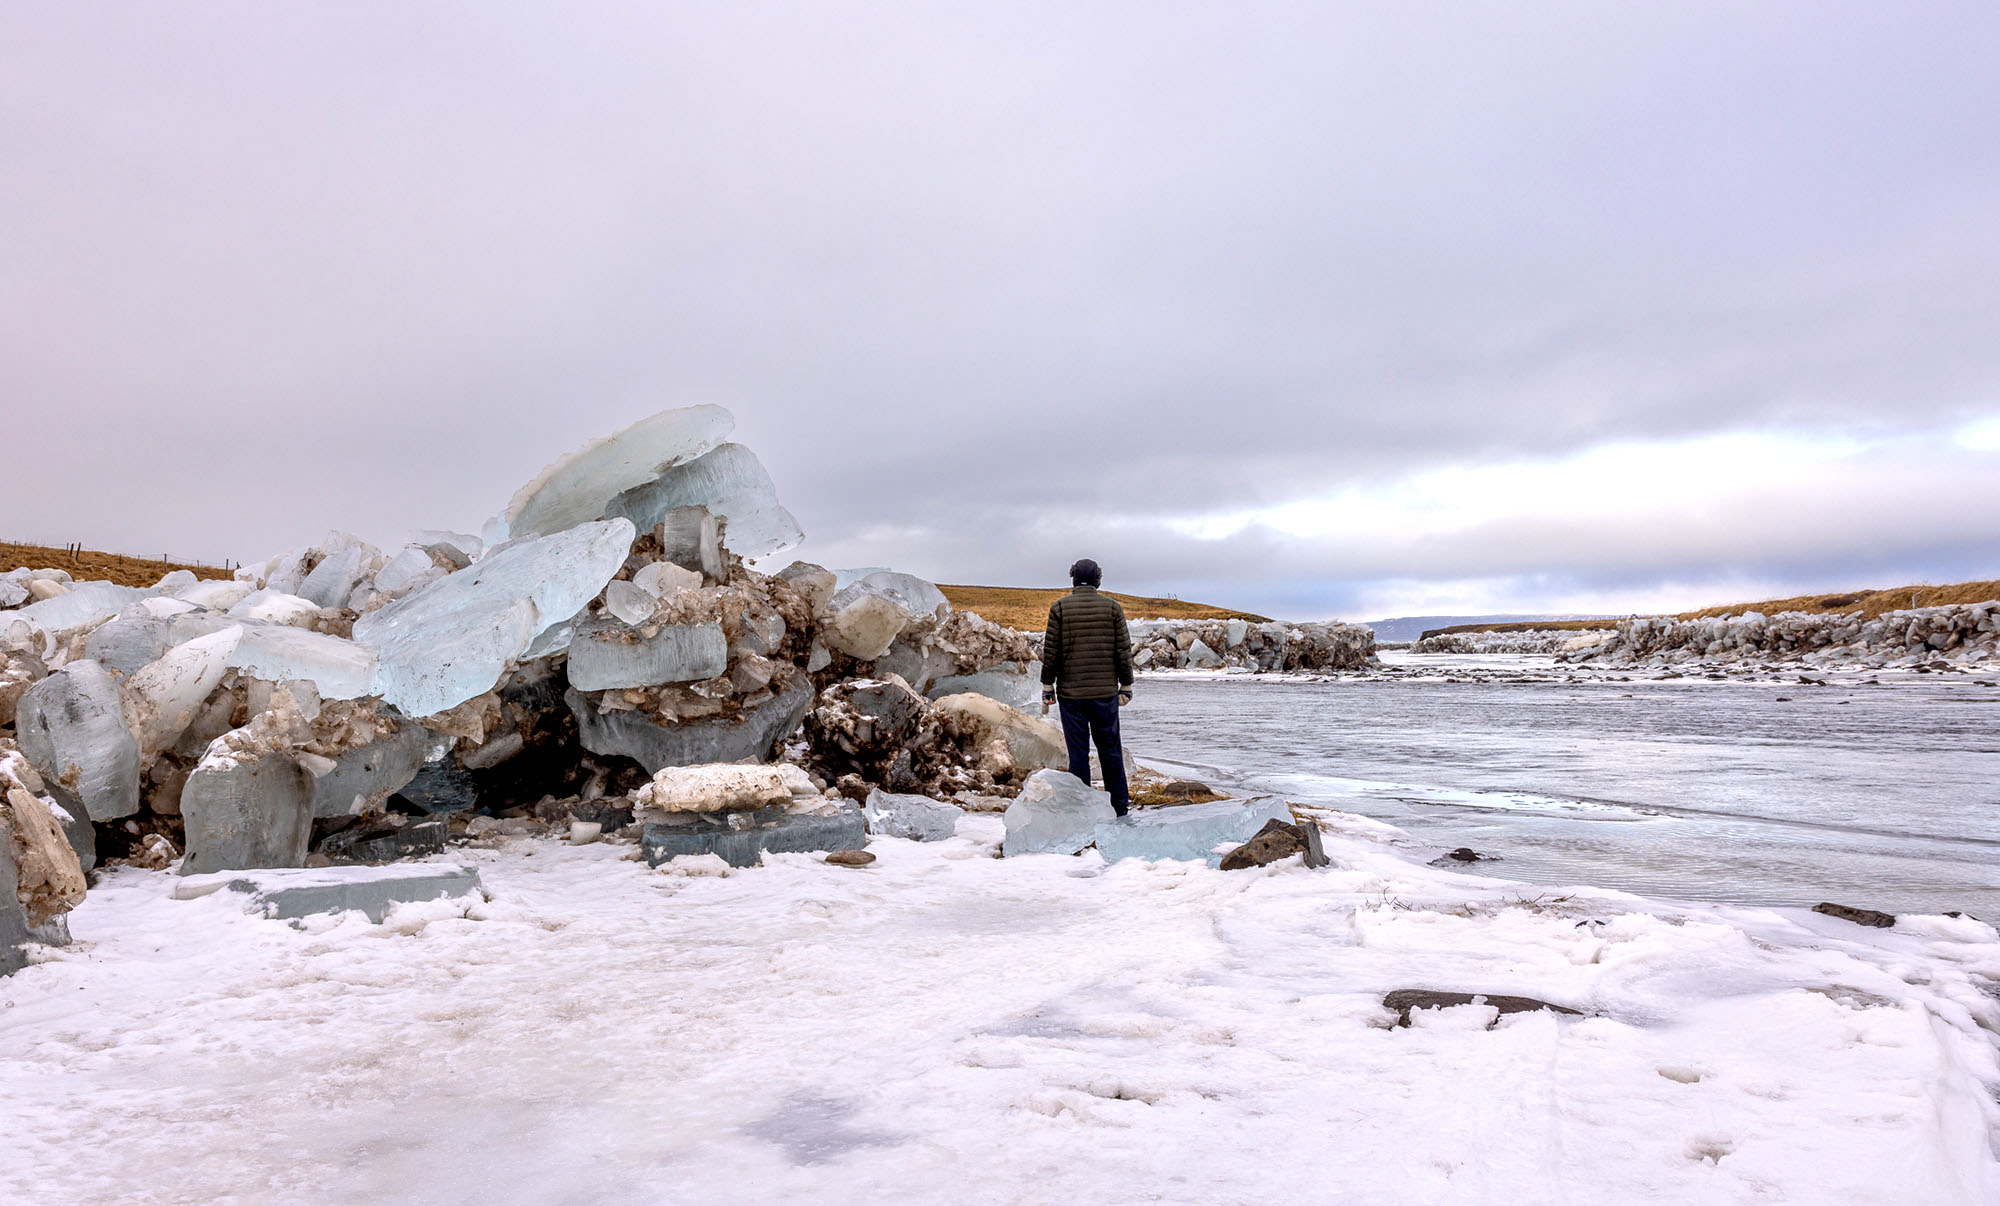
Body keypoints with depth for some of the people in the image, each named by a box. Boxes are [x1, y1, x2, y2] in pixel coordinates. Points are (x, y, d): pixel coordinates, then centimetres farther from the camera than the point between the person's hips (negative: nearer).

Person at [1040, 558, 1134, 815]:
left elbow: (1050, 651, -3)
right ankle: (1119, 804, 17)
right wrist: (1126, 687, 8)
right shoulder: (1112, 606, 1)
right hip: (1106, 692, 1)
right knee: (1110, 748, 11)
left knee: (1078, 751, 4)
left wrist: (1047, 688, 4)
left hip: (1071, 693, -1)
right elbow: (1124, 650, 1)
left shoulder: (1059, 607, -2)